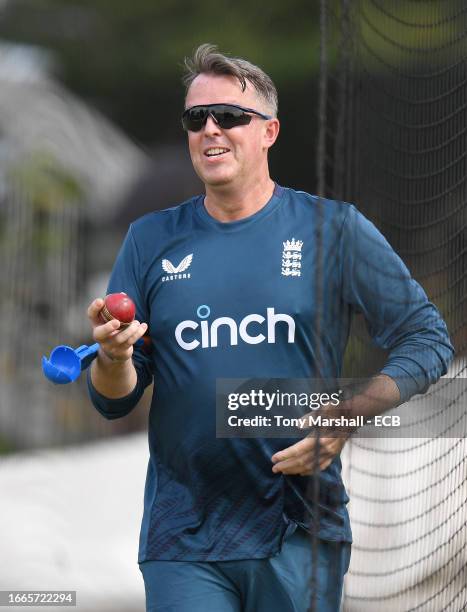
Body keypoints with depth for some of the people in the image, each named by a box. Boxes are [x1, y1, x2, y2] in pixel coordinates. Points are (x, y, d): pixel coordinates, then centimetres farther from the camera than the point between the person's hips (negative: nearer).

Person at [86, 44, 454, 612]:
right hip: (182, 541, 1)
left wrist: (350, 416, -11)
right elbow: (114, 401, 8)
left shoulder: (334, 230, 2)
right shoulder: (151, 240, 8)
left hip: (301, 535, -1)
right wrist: (113, 359, -15)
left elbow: (427, 340, 3)